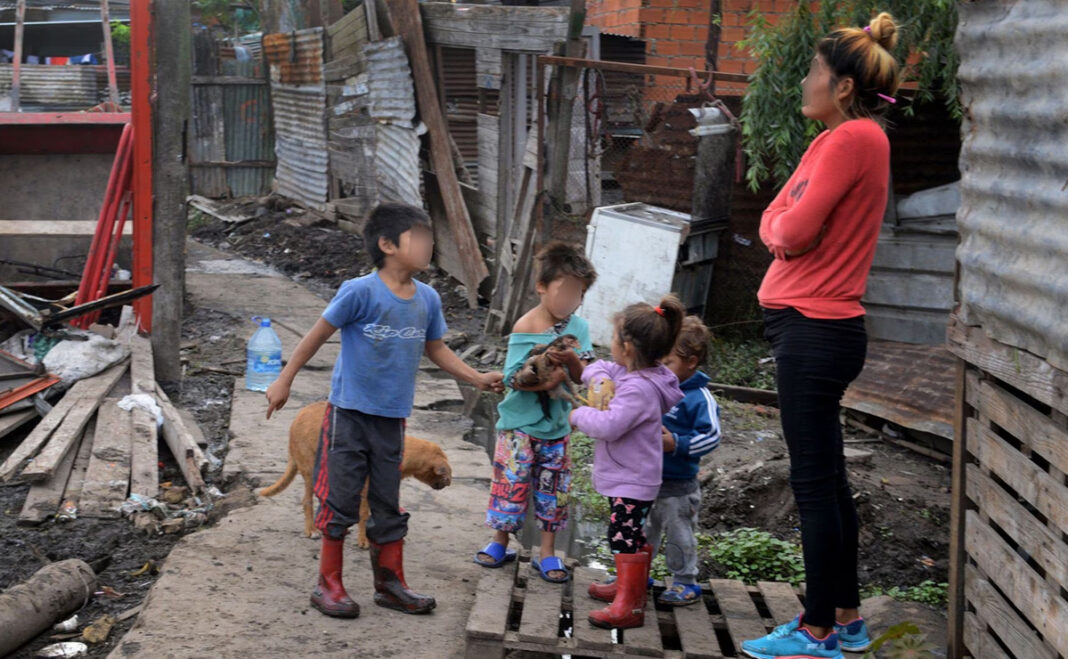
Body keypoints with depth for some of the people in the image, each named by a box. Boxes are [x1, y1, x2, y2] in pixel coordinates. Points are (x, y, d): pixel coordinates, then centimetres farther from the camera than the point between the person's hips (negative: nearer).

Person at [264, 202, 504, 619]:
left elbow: (435, 349, 17)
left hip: (392, 418, 5)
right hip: (349, 413, -5)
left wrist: (477, 378, 11)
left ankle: (390, 583, 26)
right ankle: (328, 585, 16)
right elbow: (319, 334, -8)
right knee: (340, 500, 3)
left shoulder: (427, 299, 1)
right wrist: (284, 381, -3)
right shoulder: (361, 292, -17)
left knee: (389, 505, 14)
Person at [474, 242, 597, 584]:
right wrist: (543, 382, -30)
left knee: (554, 487, 8)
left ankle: (547, 552, 19)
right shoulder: (526, 328, -13)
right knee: (512, 481, 1)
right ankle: (500, 542, 22)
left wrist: (572, 360, -25)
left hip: (557, 424, 4)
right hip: (520, 422, -4)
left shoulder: (578, 327, 0)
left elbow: (582, 377, -4)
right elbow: (512, 377, -16)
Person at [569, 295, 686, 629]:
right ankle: (629, 585, 38)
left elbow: (610, 425, -32)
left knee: (625, 537, -10)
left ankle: (629, 606, -9)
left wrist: (579, 415, -15)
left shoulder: (639, 389, -25)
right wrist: (598, 378, -6)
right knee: (632, 536, 23)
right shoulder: (627, 373, 5)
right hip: (625, 477, 11)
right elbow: (597, 369, 18)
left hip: (631, 480, -11)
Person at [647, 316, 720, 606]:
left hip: (678, 485, -7)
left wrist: (677, 444, -26)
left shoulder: (699, 398, -15)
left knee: (679, 533, 4)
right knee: (643, 529, 18)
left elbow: (711, 436, -19)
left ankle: (685, 583, 17)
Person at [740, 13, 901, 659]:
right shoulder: (831, 142, 15)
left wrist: (790, 226, 1)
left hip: (816, 331, -10)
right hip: (813, 325, 10)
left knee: (815, 483, -3)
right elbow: (776, 222, 16)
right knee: (825, 480, 15)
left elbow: (795, 231, -18)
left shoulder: (857, 138, -15)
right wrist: (788, 228, -3)